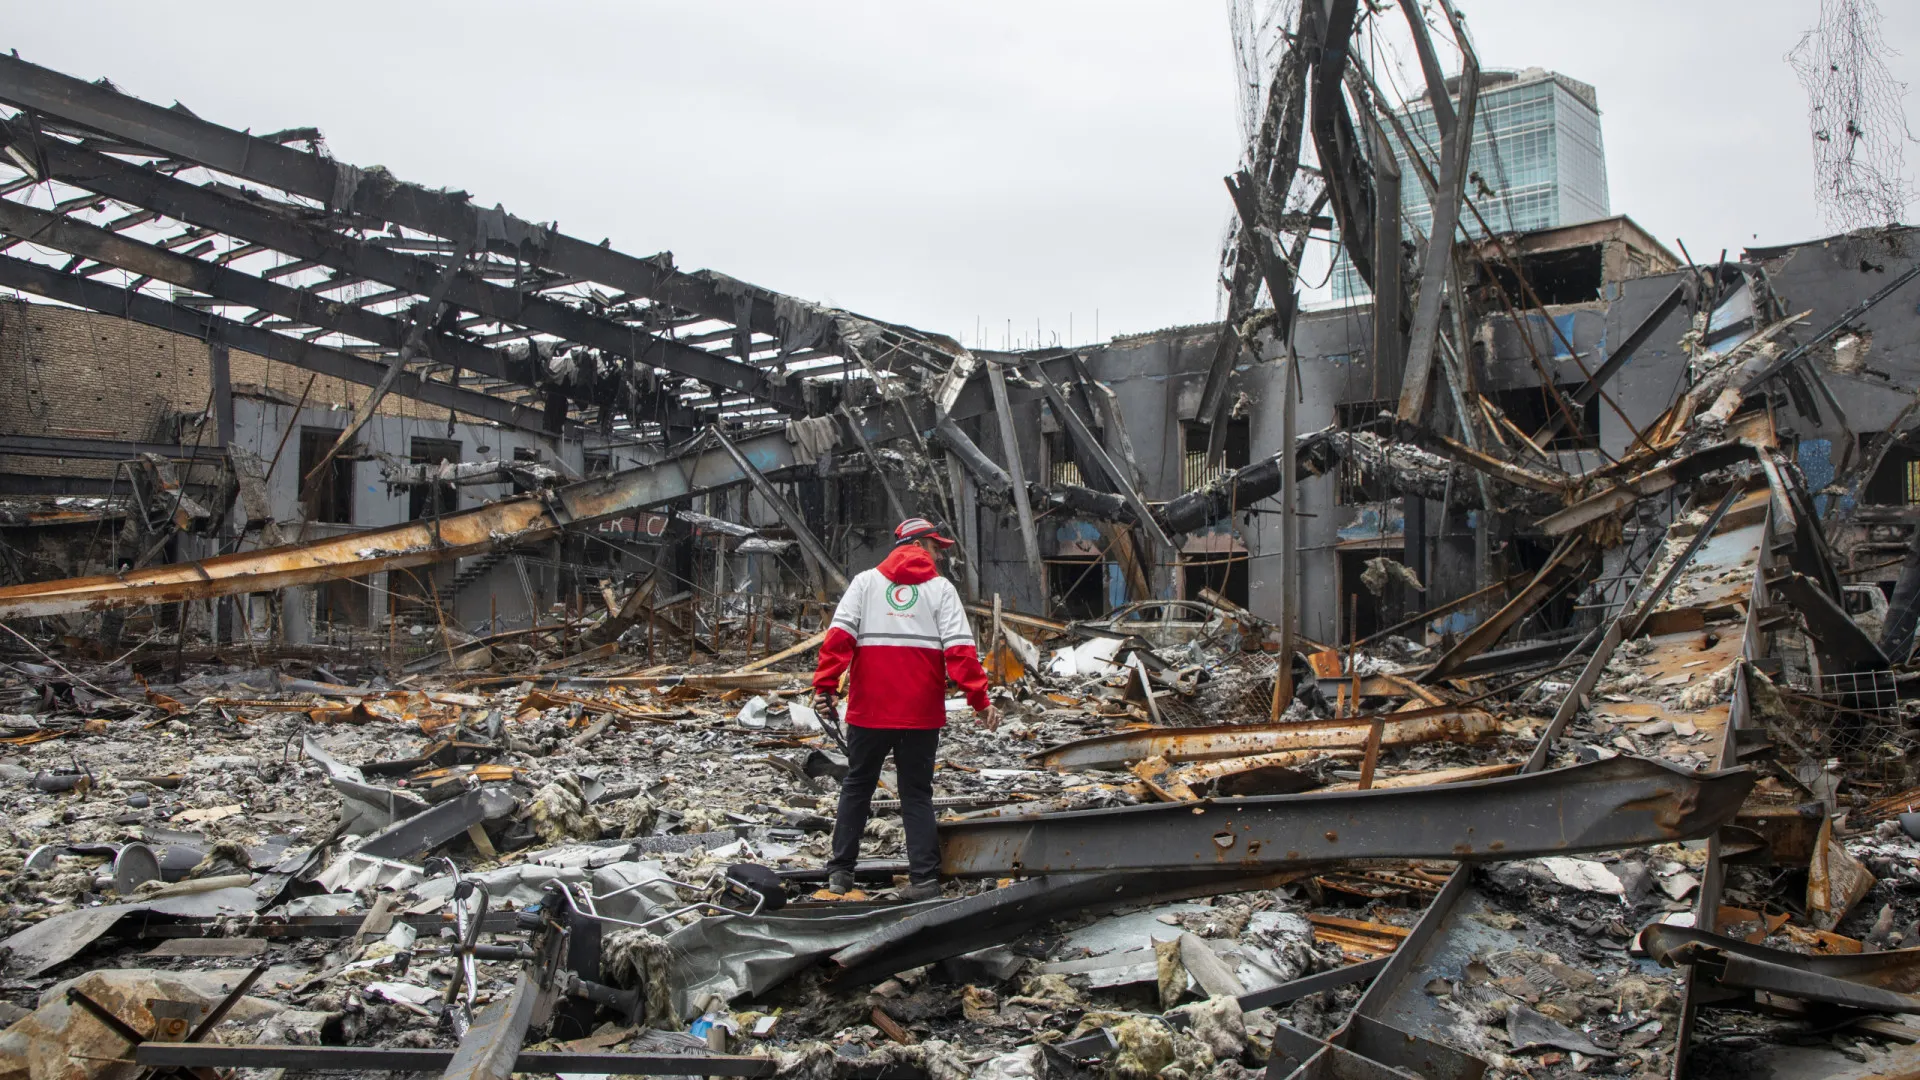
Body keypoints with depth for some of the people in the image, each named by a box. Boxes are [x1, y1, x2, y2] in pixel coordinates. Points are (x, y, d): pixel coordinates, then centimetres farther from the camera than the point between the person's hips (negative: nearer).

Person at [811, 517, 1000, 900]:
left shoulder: (865, 581, 7)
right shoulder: (941, 588, 2)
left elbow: (839, 635, -5)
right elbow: (960, 649, -8)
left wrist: (825, 686, -7)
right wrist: (980, 700, -7)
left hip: (869, 709, 1)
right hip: (922, 712, -1)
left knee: (857, 786, 16)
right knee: (917, 793, 9)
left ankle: (841, 871, 20)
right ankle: (924, 878, 5)